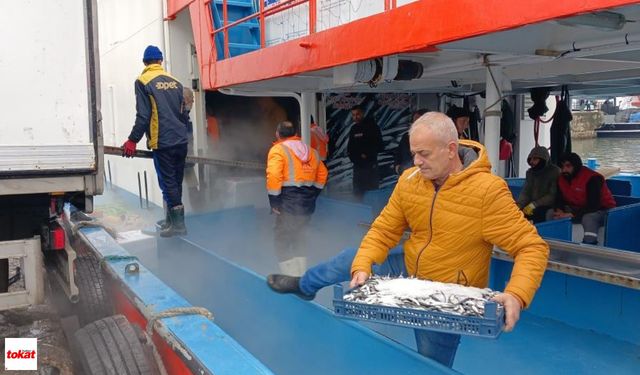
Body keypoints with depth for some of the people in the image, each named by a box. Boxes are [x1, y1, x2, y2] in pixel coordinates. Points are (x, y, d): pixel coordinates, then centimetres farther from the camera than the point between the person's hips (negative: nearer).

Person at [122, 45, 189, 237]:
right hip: (181, 140, 6)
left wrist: (132, 140, -7)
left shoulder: (143, 82, -4)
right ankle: (171, 219, 22)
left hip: (162, 142, -5)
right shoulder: (174, 81, 12)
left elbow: (143, 116, -11)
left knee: (168, 182, -1)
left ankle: (178, 223, -2)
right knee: (176, 181, 12)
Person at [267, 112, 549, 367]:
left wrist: (516, 295, -42)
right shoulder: (409, 180, -11)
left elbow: (532, 248, -26)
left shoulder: (488, 191, -27)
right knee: (350, 260, 11)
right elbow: (383, 231, -4)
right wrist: (362, 268, -20)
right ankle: (302, 286, 40)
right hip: (408, 270, 5)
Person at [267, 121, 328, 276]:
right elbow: (322, 174, 20)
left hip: (289, 202, -7)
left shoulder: (278, 150, -5)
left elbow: (273, 176, -18)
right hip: (308, 203, 7)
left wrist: (274, 201, -12)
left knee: (282, 240, 1)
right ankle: (301, 275, 24)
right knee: (297, 238, 20)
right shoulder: (310, 151, 16)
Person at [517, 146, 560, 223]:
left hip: (549, 207, -5)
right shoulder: (530, 172, 11)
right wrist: (518, 205, -17)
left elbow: (553, 196, -14)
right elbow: (525, 192, 4)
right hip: (532, 206, 5)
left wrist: (534, 204, -25)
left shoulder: (554, 171, -6)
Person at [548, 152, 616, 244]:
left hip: (601, 210, -7)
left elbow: (593, 205, -28)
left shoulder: (592, 178, -22)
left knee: (588, 218, -40)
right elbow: (559, 199, 3)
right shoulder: (561, 178, 0)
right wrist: (559, 211, -21)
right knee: (551, 213, -9)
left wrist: (571, 215, -35)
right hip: (577, 208, 7)